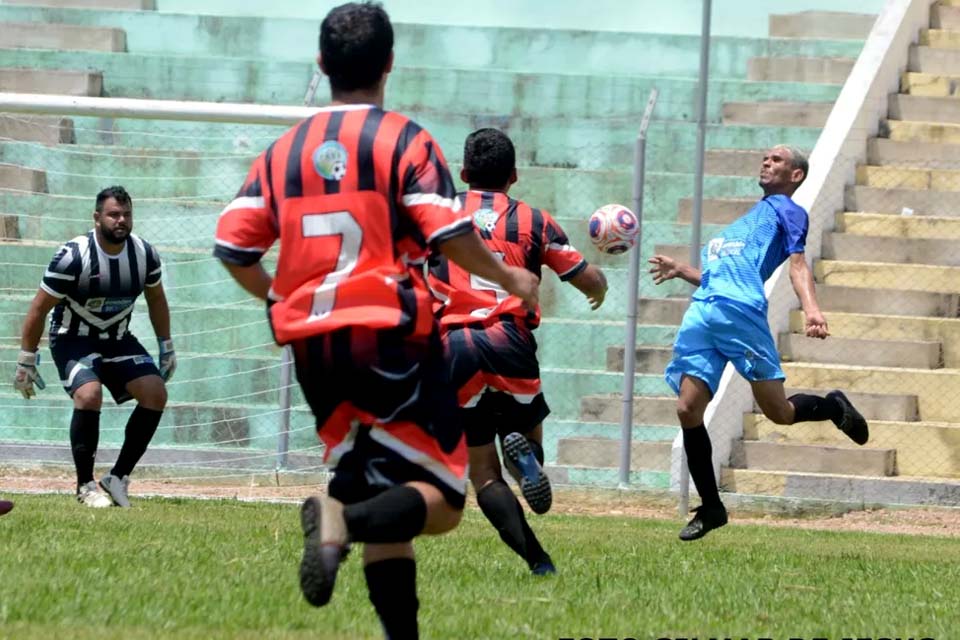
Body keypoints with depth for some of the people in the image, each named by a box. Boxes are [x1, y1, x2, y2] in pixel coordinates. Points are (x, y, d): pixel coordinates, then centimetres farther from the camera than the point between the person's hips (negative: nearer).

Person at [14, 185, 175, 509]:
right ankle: (86, 486, -15)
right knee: (89, 395, -30)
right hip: (73, 339, -5)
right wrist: (26, 361, -12)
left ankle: (118, 478, -1)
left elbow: (156, 300, 12)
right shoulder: (73, 257, -23)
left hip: (118, 339, 5)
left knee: (155, 394, -12)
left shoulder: (145, 254, -8)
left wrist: (166, 348, 14)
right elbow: (39, 309, -15)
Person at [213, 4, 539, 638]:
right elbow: (450, 234, -14)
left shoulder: (284, 150, 10)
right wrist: (509, 278, 4)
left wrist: (281, 297, 23)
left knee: (388, 513, 14)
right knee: (442, 500, -2)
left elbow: (234, 246, 5)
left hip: (313, 346, 5)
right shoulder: (405, 140, -4)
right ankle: (343, 518, -29)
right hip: (392, 338, -5)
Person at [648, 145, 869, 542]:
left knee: (779, 412, -9)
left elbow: (797, 263, -5)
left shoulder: (787, 211, 11)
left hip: (741, 311, -7)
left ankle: (834, 408, 24)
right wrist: (682, 271, 23)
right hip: (701, 314, 7)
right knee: (687, 409, -5)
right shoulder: (749, 219, 35)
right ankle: (710, 509, 4)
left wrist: (811, 308, -21)